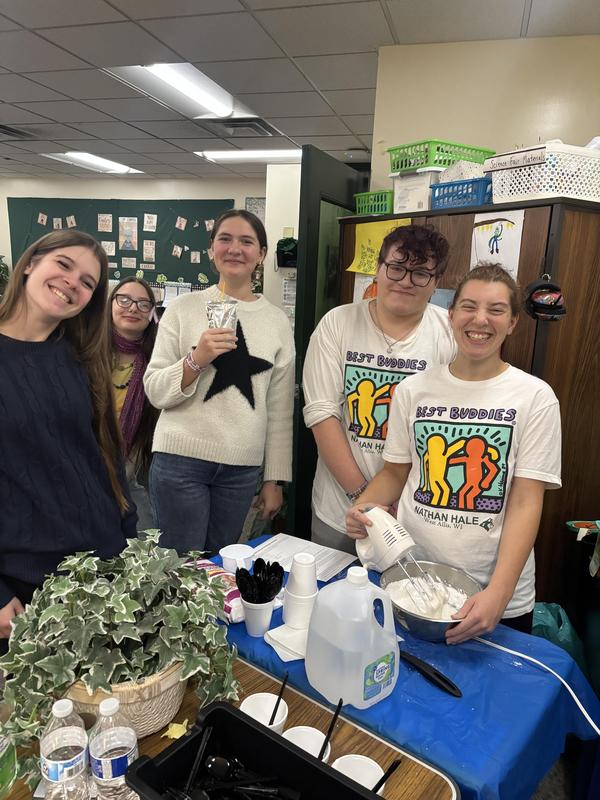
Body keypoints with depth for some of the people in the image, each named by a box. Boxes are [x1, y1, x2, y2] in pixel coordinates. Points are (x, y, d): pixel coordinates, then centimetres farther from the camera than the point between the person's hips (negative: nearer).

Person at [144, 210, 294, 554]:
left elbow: (281, 410, 7)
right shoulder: (184, 308, -1)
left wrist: (275, 479, 7)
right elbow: (155, 391, -3)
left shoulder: (278, 321, 5)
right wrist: (196, 359, -20)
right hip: (181, 459, -2)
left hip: (243, 468, 2)